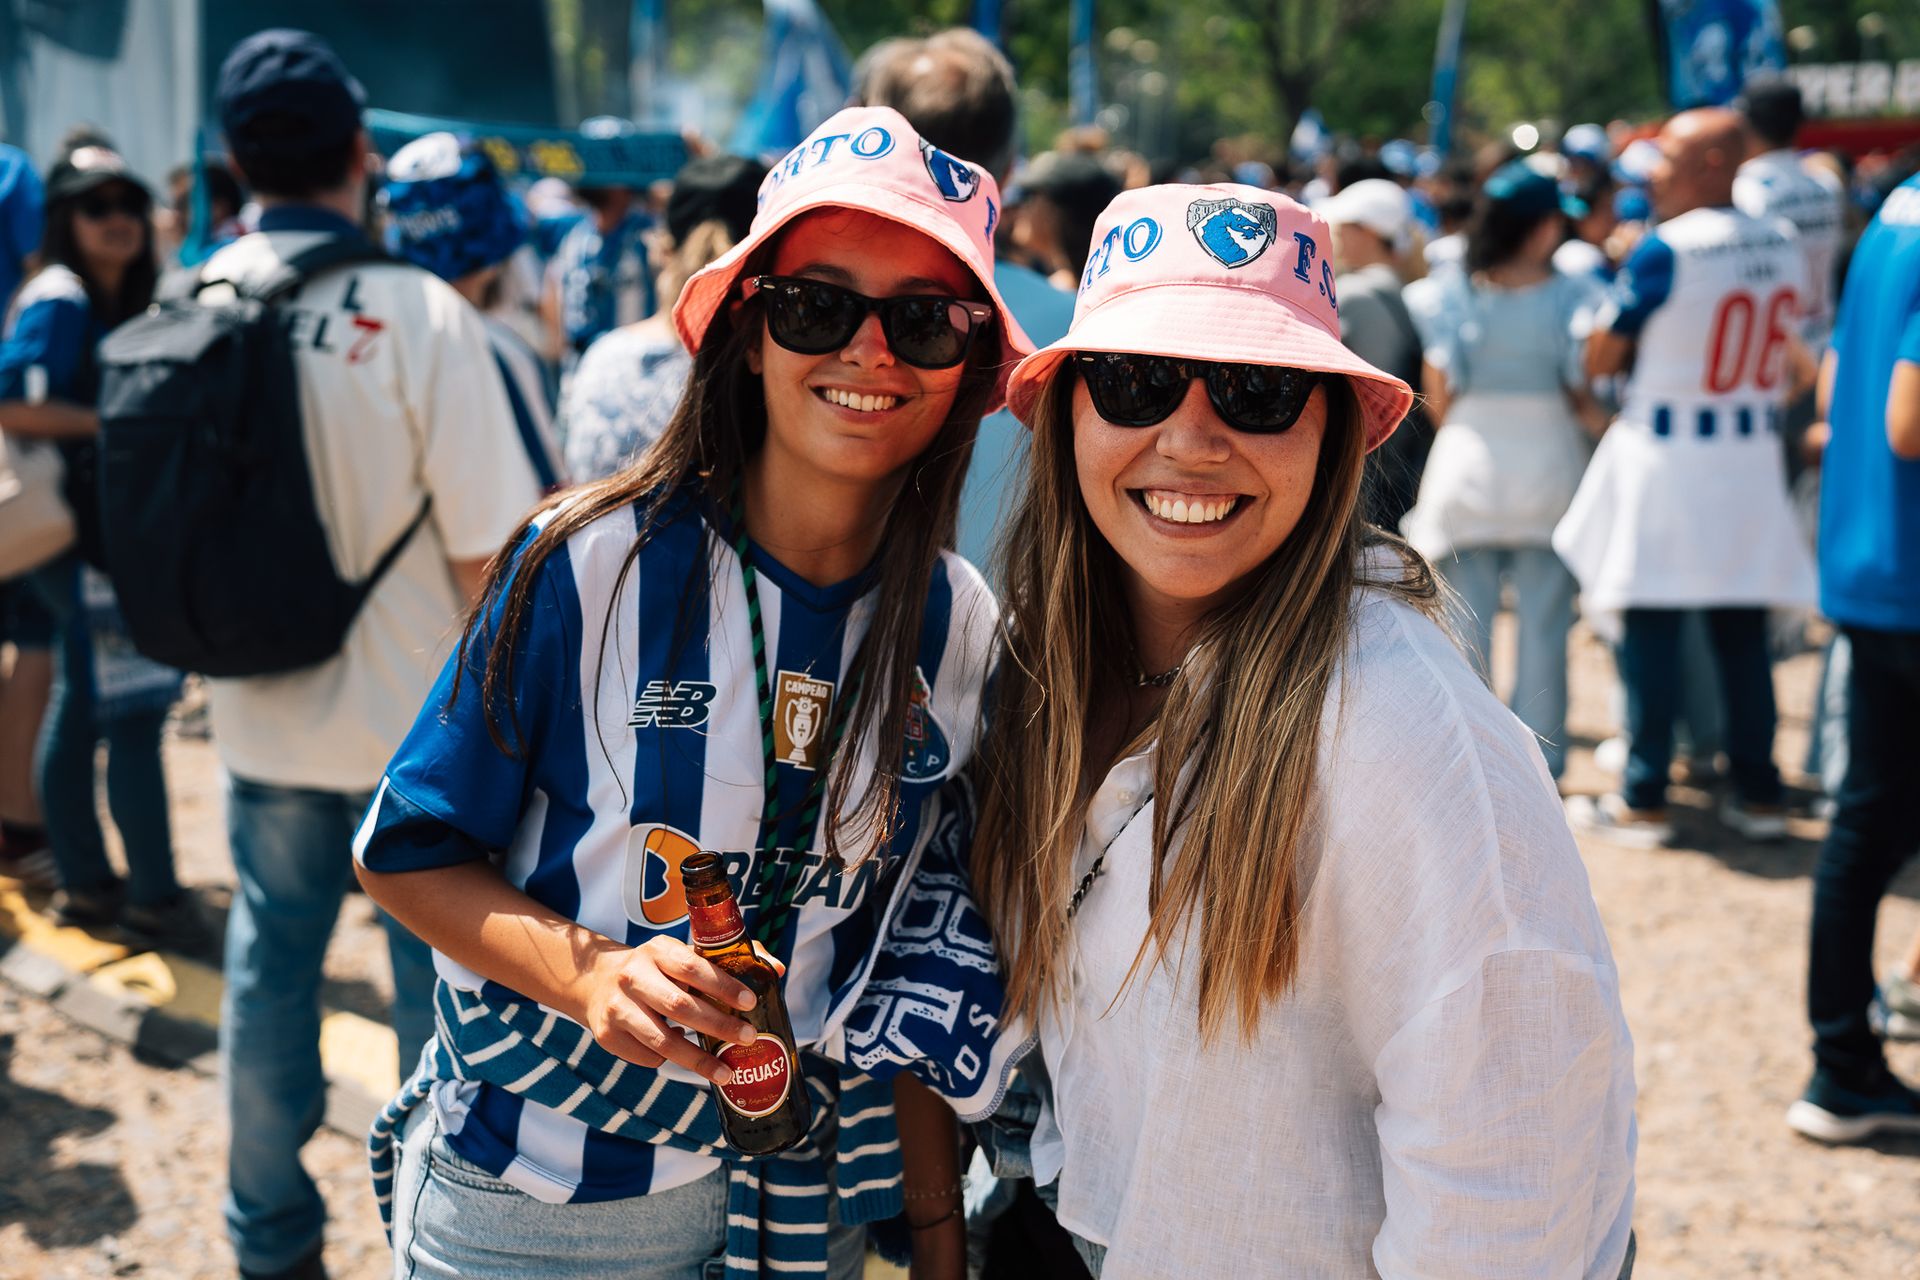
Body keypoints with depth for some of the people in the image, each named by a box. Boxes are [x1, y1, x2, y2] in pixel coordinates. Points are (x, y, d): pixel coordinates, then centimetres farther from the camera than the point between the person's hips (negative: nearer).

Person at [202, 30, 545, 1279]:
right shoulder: (419, 311, -18)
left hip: (263, 716, 4)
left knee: (269, 966, 16)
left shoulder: (199, 303, -4)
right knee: (439, 976, 10)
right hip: (413, 719, -4)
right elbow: (488, 548, -17)